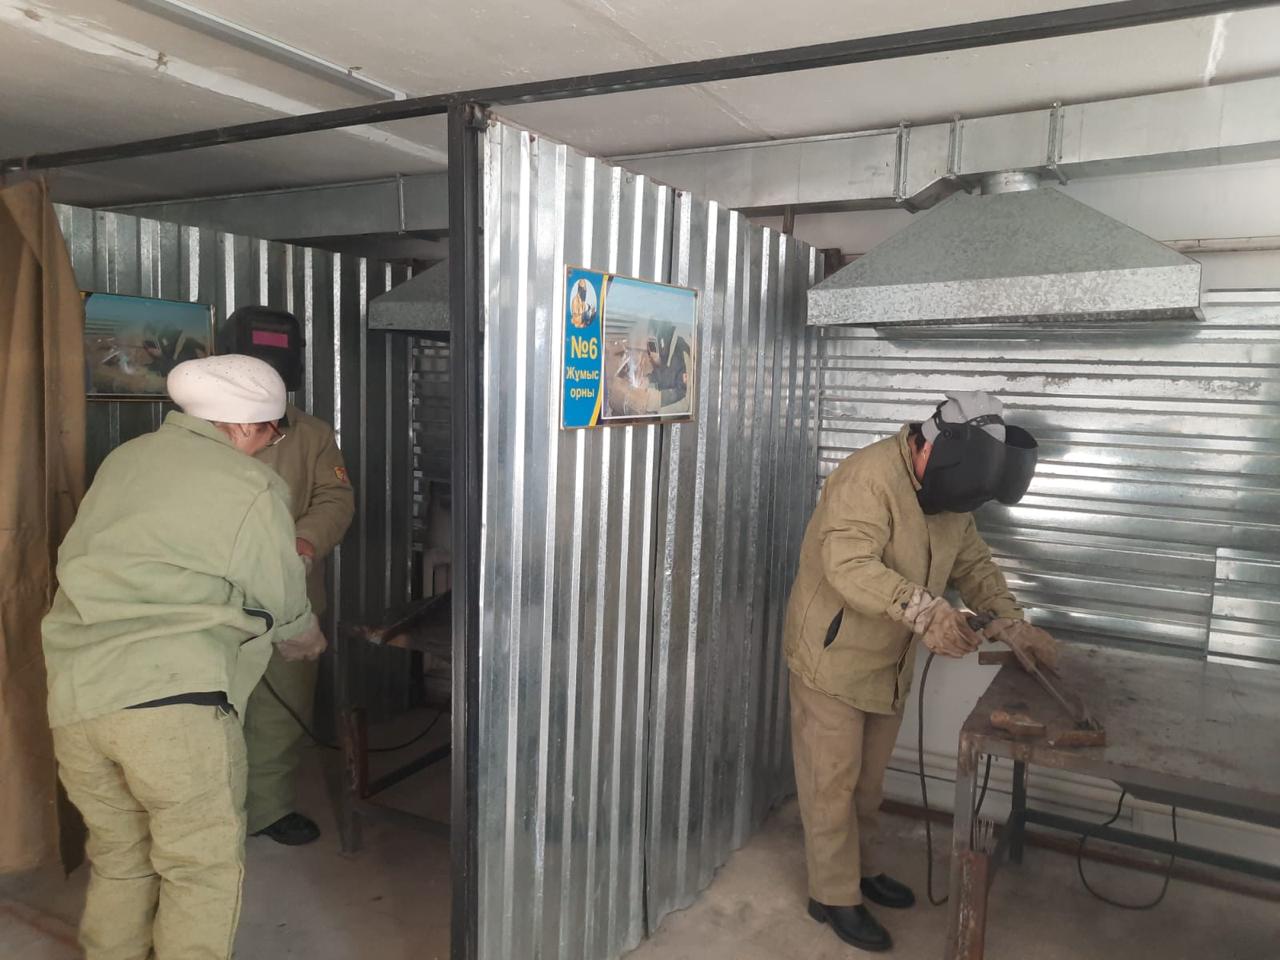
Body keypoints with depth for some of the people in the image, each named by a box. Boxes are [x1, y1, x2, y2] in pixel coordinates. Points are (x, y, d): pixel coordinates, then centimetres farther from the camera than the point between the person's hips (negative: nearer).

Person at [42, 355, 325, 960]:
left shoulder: (124, 460, 13)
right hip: (174, 692, -6)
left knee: (119, 860, 21)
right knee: (204, 867, 7)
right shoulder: (254, 488, -4)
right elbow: (285, 613, 3)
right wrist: (311, 644, 26)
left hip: (73, 696, 7)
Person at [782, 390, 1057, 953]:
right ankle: (835, 897, 21)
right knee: (832, 780, 6)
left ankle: (861, 869, 41)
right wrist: (925, 611, -47)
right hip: (833, 656, -8)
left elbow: (973, 563, 9)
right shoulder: (868, 478, -26)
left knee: (868, 778, 22)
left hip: (889, 662, 8)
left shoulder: (946, 492, 3)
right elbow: (848, 565, -38)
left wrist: (1011, 622, -5)